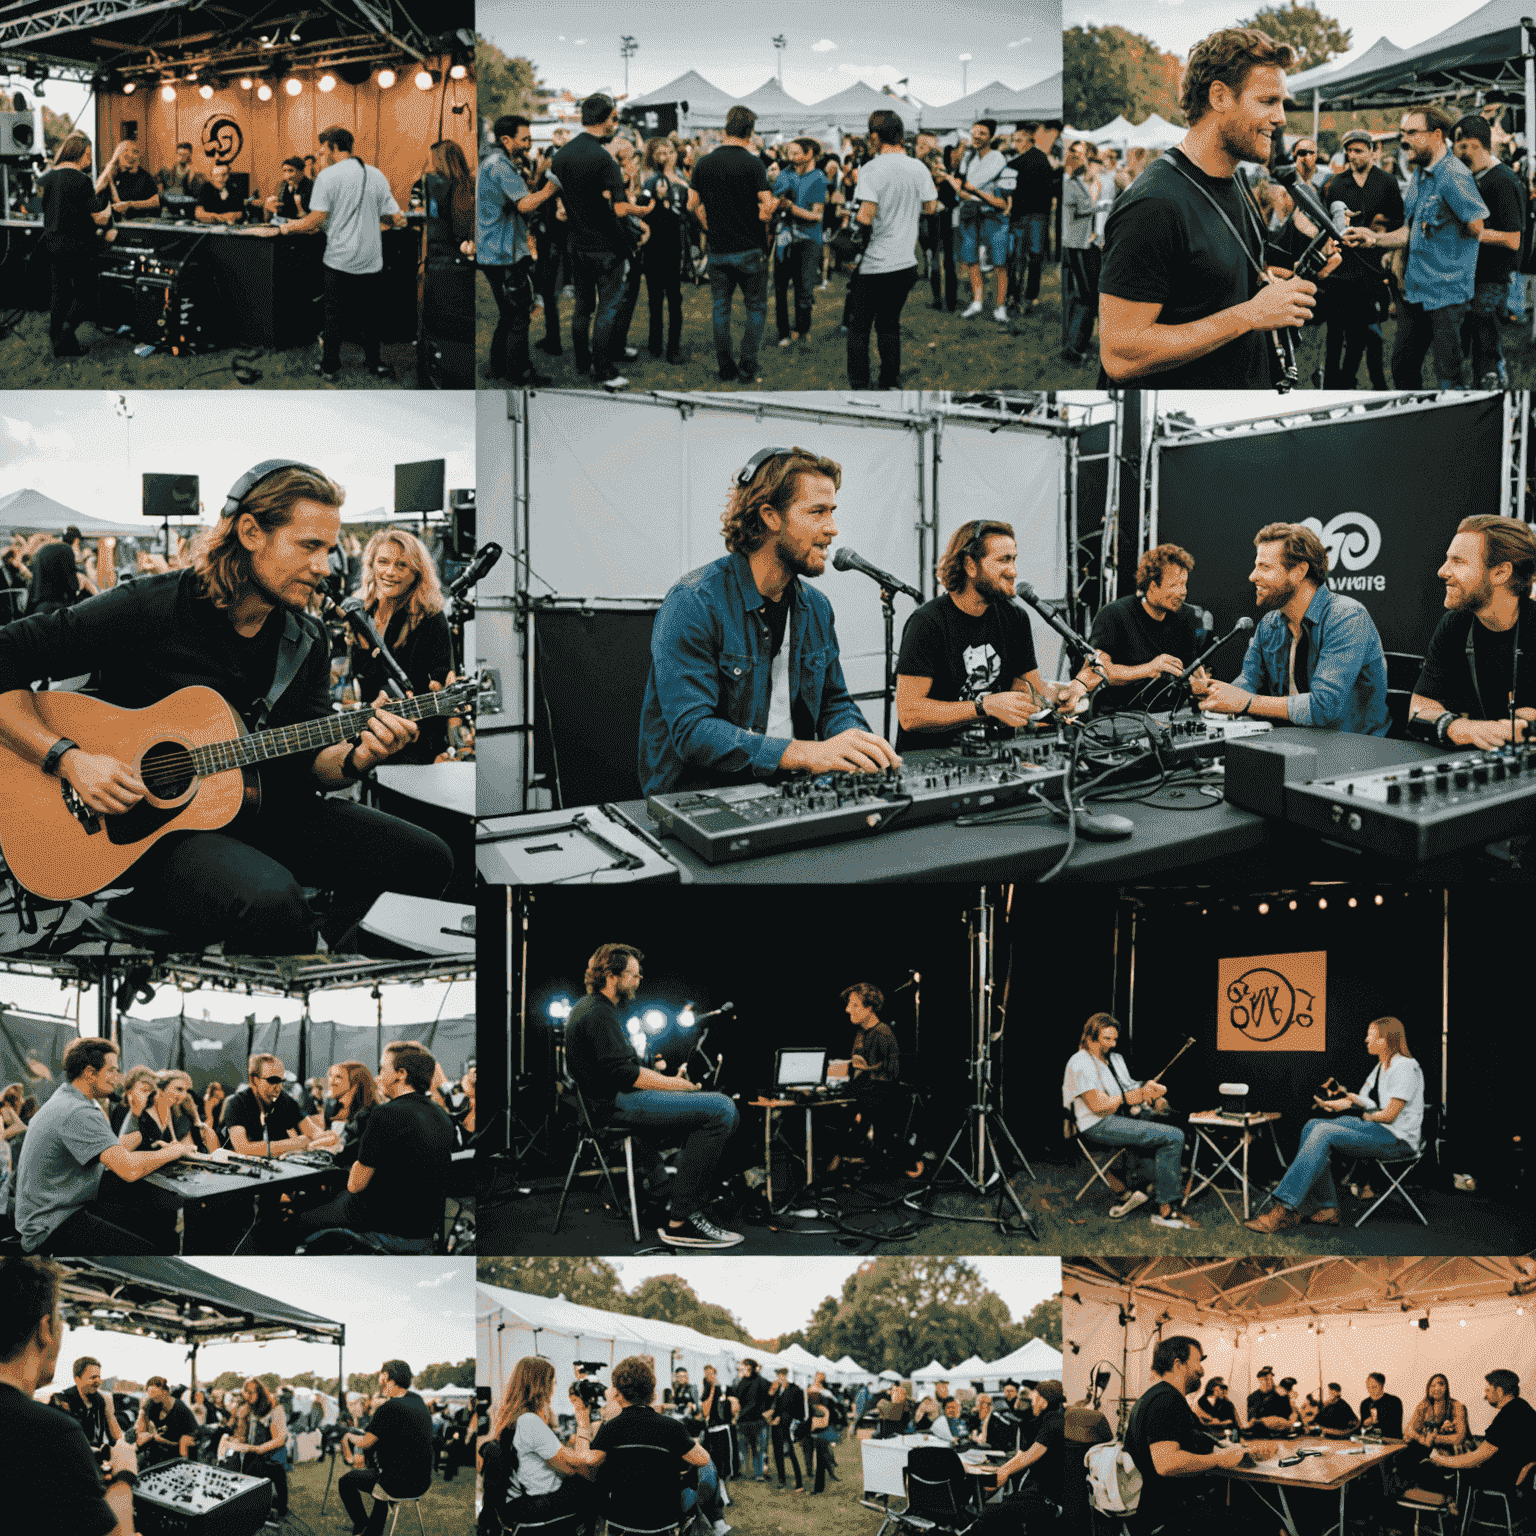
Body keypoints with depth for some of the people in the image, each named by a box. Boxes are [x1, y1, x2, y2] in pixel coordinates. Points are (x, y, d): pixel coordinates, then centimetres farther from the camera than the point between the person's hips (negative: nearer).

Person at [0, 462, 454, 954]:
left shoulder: (307, 641, 7)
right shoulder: (147, 609, -13)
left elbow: (308, 759, 9)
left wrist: (354, 759, -14)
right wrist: (69, 759, -21)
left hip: (266, 810, 7)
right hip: (151, 827, -7)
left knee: (425, 860, -5)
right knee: (271, 902, -38)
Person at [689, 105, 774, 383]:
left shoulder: (704, 163, 2)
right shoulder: (752, 163, -12)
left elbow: (693, 204, 6)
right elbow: (766, 207, -15)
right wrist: (765, 217, 5)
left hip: (717, 250, 3)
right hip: (750, 249, -3)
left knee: (720, 309, 10)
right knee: (755, 308, 8)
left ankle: (726, 370, 11)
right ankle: (748, 368, 3)